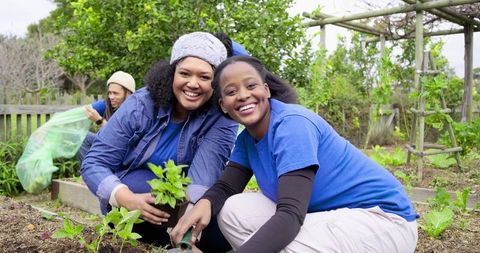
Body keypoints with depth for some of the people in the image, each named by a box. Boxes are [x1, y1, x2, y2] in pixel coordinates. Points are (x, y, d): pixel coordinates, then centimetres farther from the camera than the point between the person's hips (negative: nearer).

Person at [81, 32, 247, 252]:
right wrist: (128, 199, -36)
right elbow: (93, 164, -16)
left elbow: (204, 176, -30)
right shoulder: (140, 106, -17)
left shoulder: (221, 118, -18)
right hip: (130, 209, 0)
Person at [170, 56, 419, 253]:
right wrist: (204, 203, -22)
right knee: (232, 211, -3)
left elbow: (290, 216, -30)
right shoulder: (247, 138, 3)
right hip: (326, 213, 8)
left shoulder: (292, 124, -22)